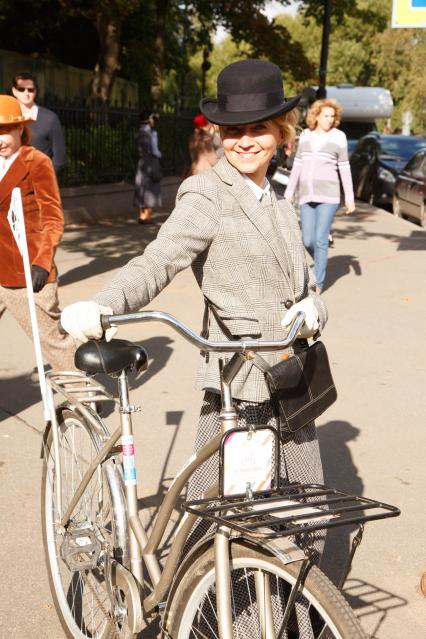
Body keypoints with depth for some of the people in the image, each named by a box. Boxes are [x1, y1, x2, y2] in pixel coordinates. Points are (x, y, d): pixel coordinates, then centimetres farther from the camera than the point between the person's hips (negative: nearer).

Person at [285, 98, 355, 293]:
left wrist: (349, 198, -1)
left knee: (321, 239, -7)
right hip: (307, 195, 3)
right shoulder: (305, 135, 9)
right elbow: (297, 165, 14)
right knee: (308, 241, 1)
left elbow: (345, 168, 1)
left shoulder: (338, 137, 1)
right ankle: (321, 263, 33)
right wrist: (289, 193, 13)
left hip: (328, 195, -3)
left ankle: (318, 283, 4)